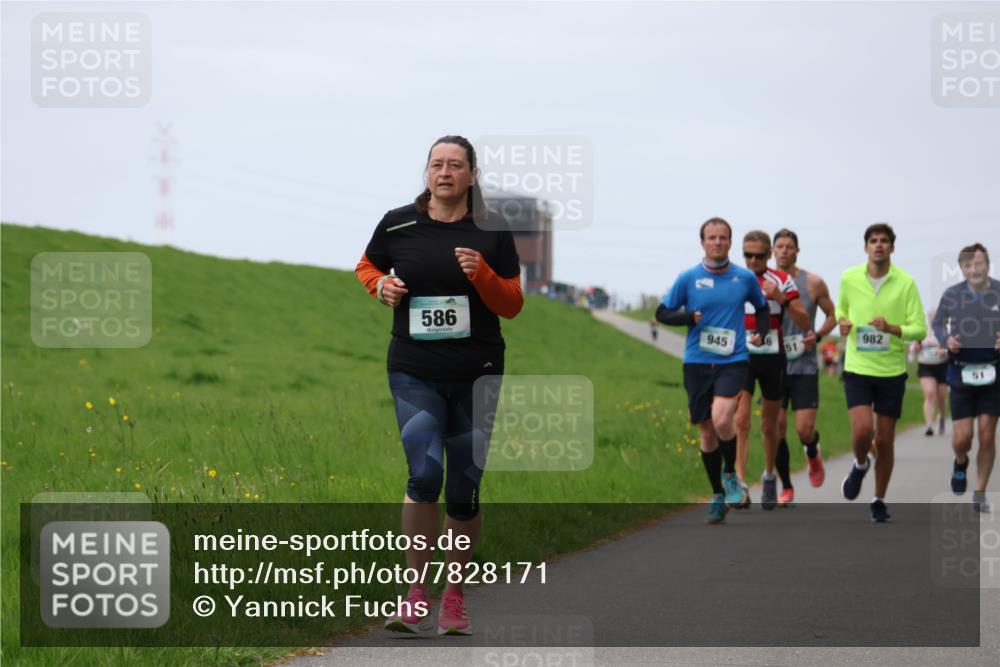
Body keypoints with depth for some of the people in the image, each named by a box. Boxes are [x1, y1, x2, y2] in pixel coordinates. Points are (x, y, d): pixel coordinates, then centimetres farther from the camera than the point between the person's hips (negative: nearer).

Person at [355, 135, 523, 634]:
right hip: (414, 372, -1)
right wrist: (381, 285, -2)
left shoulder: (492, 232, 1)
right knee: (424, 475, -17)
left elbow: (512, 305, 3)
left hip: (477, 373, 1)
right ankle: (416, 597, -9)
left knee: (465, 489, 5)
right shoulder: (398, 224, 2)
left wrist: (481, 273, -15)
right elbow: (367, 265, 20)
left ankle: (455, 597, 19)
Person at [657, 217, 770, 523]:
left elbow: (763, 308, 19)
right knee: (707, 431, 7)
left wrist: (761, 332, 0)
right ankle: (718, 496, 23)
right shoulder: (688, 278, 0)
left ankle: (731, 473, 4)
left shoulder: (745, 278, 3)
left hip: (733, 361, -2)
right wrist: (690, 317, -12)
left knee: (721, 419, -24)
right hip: (697, 363, 2)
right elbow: (662, 313, 6)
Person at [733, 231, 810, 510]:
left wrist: (781, 298, -19)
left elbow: (804, 322, -5)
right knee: (740, 421, -16)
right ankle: (740, 486, -22)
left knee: (769, 425, 11)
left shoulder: (782, 281, 1)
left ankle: (769, 477, 34)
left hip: (773, 358, 1)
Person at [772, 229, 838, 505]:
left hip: (804, 366, -1)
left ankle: (813, 455, 29)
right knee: (776, 428, -2)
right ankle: (786, 487, 14)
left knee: (804, 429, -8)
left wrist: (818, 335, -10)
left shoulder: (813, 283, -3)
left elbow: (832, 315, 8)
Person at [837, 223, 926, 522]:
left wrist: (891, 328, -25)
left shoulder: (906, 283, -7)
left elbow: (920, 329, -7)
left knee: (884, 441, 5)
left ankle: (879, 501, 23)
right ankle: (860, 465, 17)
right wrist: (842, 322, -3)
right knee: (862, 430, -18)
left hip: (892, 371, 0)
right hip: (857, 367, 0)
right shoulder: (849, 278, -1)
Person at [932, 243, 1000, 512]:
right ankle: (960, 462, 33)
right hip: (962, 371, 0)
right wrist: (946, 339, -9)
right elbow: (937, 323, 12)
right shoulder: (952, 295, -4)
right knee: (962, 437, -4)